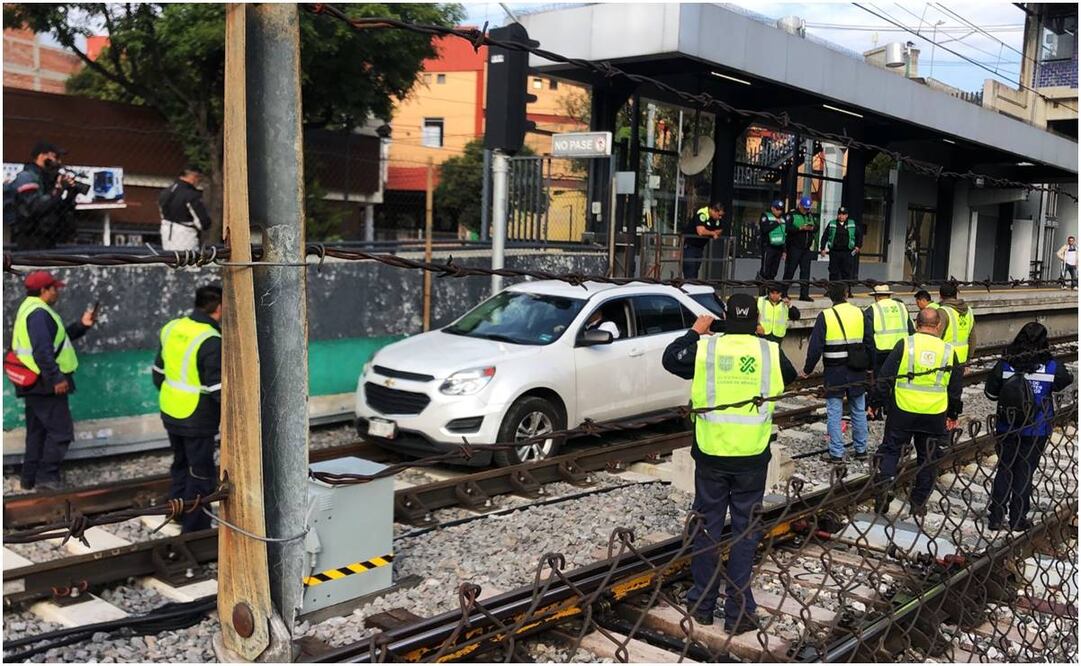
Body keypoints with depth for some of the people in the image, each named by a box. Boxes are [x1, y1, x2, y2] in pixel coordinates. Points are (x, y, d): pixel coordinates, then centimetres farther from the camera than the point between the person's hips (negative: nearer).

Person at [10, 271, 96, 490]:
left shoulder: (31, 309, 17)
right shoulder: (39, 313, -17)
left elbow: (57, 338, 20)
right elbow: (42, 350, -26)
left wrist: (82, 325, 11)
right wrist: (56, 378, -26)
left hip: (35, 383, 11)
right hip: (45, 384, -11)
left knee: (37, 431, 15)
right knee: (61, 431, -7)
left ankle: (30, 478, 20)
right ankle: (46, 478, -6)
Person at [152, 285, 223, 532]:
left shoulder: (171, 328, 1)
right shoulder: (211, 341, -22)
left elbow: (158, 372, 11)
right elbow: (219, 389, -23)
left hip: (170, 414, 8)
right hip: (197, 421, -8)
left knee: (181, 465, 25)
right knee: (201, 474, 5)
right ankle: (195, 528, 12)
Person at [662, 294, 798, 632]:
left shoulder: (704, 349, -6)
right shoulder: (771, 352, -4)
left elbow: (669, 359, 12)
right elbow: (791, 377, 17)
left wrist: (694, 332, 22)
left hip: (710, 454, 0)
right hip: (752, 456, 0)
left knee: (708, 526, 13)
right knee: (745, 531, 8)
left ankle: (702, 604, 22)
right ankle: (739, 611, 12)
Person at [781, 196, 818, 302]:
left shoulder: (812, 216, 14)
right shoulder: (792, 215, -4)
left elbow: (817, 228, 12)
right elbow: (787, 228, -15)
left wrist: (812, 228, -10)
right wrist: (801, 228, -22)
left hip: (806, 248, 5)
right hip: (794, 248, -5)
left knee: (805, 271, 3)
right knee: (789, 271, -1)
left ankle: (804, 294, 6)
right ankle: (784, 293, 6)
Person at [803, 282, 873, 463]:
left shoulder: (825, 316, -9)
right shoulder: (859, 313, 1)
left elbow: (815, 347, -10)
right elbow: (869, 343, 7)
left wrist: (808, 369, 1)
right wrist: (869, 365, 20)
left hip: (834, 373, -4)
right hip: (857, 371, 4)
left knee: (834, 412, 2)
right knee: (859, 411, 16)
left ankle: (837, 453, 2)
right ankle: (861, 450, 25)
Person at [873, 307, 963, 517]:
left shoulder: (905, 344, -6)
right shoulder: (948, 350, 2)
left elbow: (886, 376, -6)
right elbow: (955, 388, 11)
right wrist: (953, 414, 22)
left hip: (903, 411, -2)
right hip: (935, 415, 2)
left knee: (890, 450, 10)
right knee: (927, 458, 13)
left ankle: (883, 489, -6)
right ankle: (919, 503, 18)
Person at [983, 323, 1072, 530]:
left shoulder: (1004, 365, -10)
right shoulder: (1052, 368, -12)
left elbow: (990, 393, -1)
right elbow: (1067, 383, 8)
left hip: (1007, 429, 1)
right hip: (1036, 432, -1)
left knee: (1004, 470, 13)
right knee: (1025, 472, 10)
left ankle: (996, 517, 14)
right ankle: (1017, 519, 16)